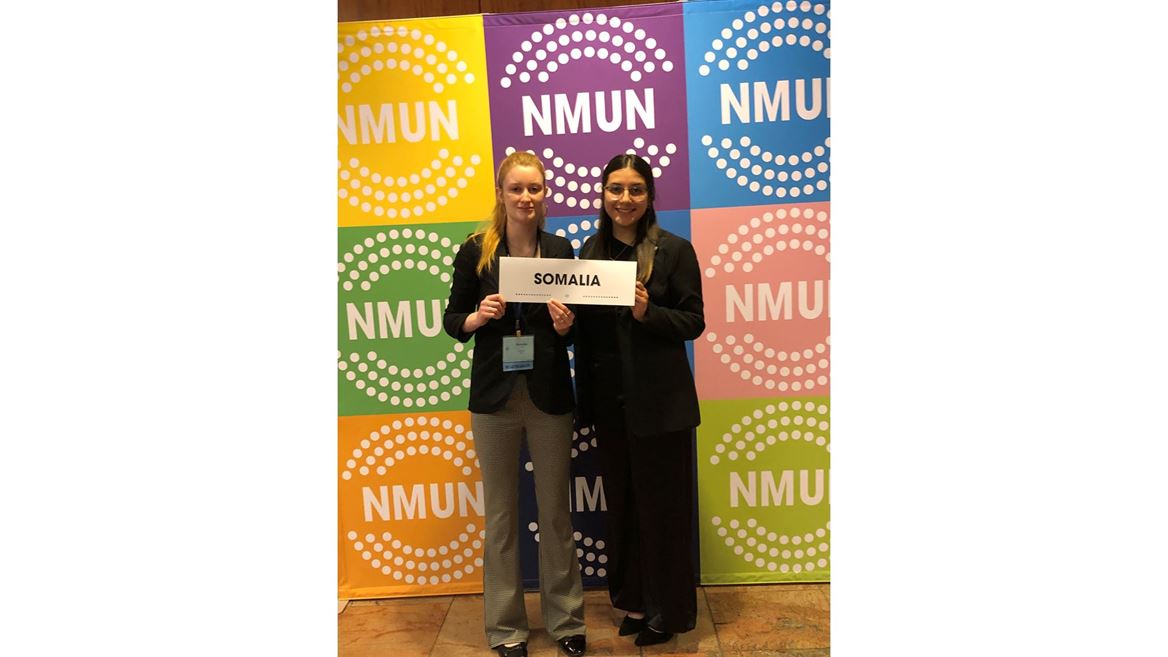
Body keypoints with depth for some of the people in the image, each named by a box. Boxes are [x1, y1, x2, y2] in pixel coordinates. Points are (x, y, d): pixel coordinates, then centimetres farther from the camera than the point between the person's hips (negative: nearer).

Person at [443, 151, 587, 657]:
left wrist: (566, 324, -14)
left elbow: (574, 324, 8)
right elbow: (452, 322, 2)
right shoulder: (475, 251, -3)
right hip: (494, 398, -1)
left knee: (555, 512, 11)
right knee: (501, 515, 9)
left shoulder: (560, 250, 1)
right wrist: (478, 315, -18)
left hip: (550, 397, 1)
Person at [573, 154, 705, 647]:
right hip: (609, 398, 5)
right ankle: (635, 600, 31)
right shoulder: (592, 250, 7)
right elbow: (585, 328, 9)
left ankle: (668, 611, 23)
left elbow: (693, 322, -7)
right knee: (622, 503, 14)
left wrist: (647, 312, -25)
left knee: (662, 505, 6)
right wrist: (585, 400, 4)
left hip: (660, 401, -5)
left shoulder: (674, 250, -7)